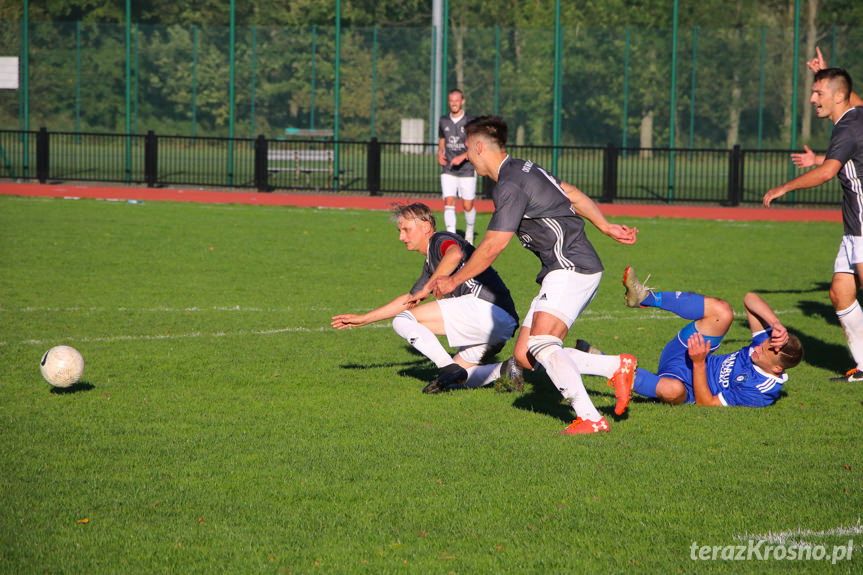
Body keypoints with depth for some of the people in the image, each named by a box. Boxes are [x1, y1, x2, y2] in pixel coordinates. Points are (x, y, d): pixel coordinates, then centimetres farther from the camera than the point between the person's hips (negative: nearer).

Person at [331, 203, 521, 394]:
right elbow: (409, 299, 39)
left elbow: (455, 255, -27)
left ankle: (449, 369, -16)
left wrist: (427, 288, -19)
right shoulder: (431, 264, 28)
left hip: (484, 305, -10)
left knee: (403, 321, -7)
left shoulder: (441, 240, -1)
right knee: (455, 382, 18)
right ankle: (504, 369, -1)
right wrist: (363, 319, 41)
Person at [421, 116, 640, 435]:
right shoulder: (525, 169, 16)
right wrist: (606, 227, 29)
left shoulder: (511, 186, -15)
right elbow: (573, 194, 23)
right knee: (525, 356, 4)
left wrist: (453, 281, -2)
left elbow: (492, 247, -14)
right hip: (564, 270, 10)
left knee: (541, 345, -25)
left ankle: (590, 418, -32)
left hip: (571, 268, -10)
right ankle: (617, 367, 5)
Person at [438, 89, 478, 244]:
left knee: (468, 206, 4)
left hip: (467, 170, -2)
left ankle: (469, 233, 31)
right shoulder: (443, 121, 6)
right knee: (448, 202, -14)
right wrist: (440, 154, 2)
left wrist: (462, 157, -24)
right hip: (448, 171, 2)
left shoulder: (470, 121, -7)